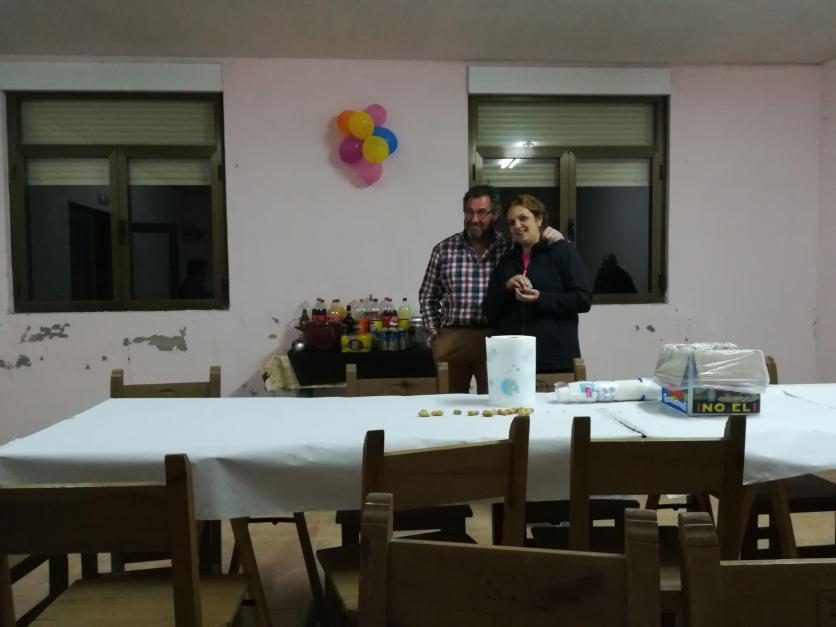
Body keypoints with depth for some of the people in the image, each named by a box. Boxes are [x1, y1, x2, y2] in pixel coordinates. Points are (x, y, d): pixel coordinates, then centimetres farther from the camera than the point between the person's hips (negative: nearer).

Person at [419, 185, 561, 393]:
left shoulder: (510, 247, 3)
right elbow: (427, 297, 12)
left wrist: (556, 238, -12)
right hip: (451, 339, 1)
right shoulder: (444, 249, 6)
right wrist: (435, 335, 4)